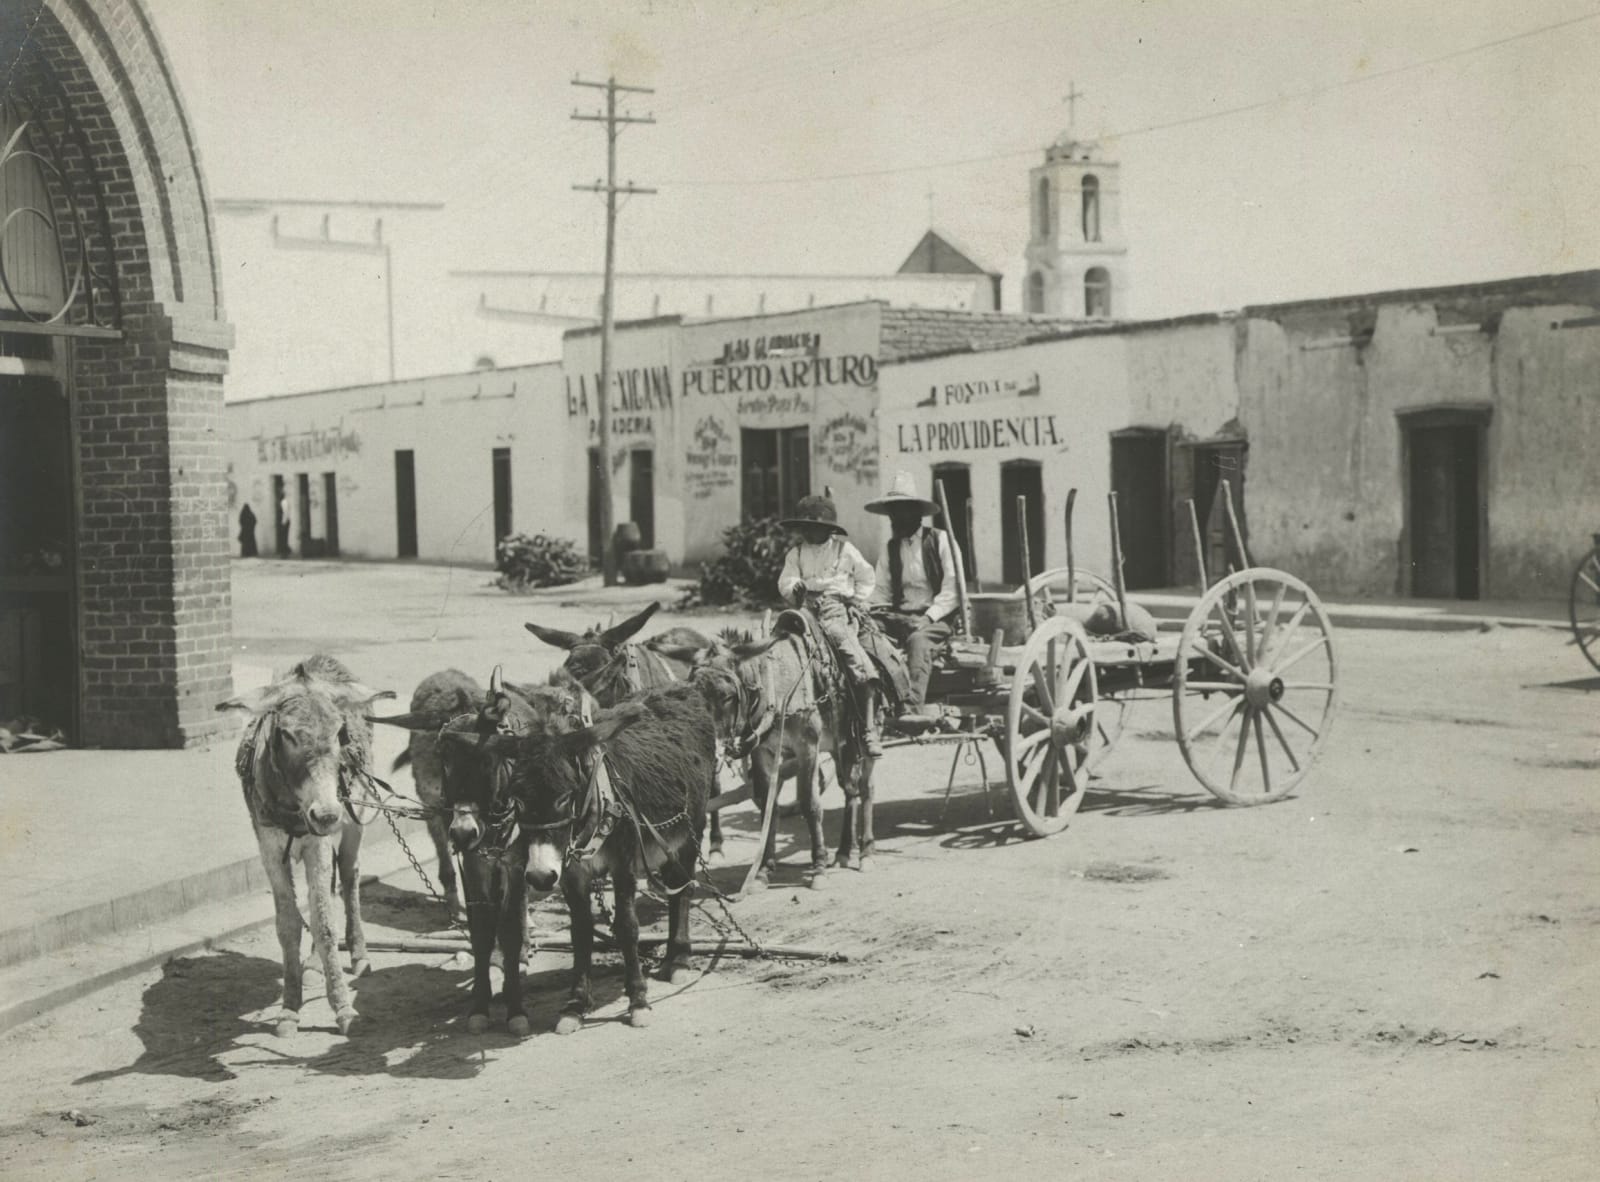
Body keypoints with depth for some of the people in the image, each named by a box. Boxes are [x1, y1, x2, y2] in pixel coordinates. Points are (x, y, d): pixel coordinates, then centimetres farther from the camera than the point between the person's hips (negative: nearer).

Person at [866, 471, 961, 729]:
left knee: (918, 640, -37)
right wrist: (877, 611, -7)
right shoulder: (889, 549, 18)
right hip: (898, 618, 5)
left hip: (937, 619, -5)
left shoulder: (940, 540, 4)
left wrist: (928, 617, -16)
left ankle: (914, 707, -50)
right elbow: (881, 593, 15)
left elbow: (953, 589, -4)